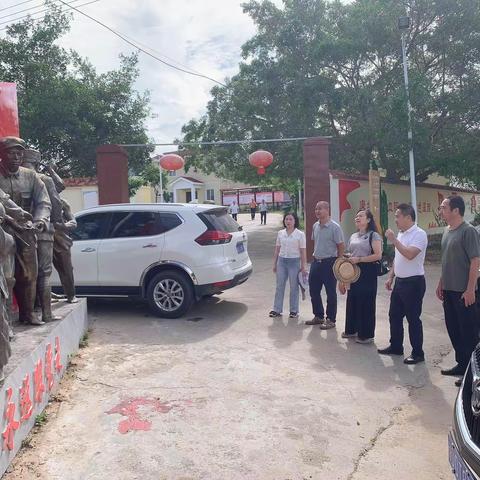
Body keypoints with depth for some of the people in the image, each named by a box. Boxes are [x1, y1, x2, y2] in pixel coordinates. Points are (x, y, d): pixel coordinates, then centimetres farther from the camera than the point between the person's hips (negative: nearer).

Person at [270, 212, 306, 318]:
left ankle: (294, 310, 16)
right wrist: (274, 264, 10)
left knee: (294, 287, 5)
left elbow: (303, 252, -5)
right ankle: (277, 309, 14)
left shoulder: (300, 234, -4)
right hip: (282, 261, 3)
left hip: (294, 262, -3)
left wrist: (303, 267, -8)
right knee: (279, 286, 7)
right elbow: (277, 249, 11)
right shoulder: (280, 233, 6)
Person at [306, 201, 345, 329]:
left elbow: (341, 246, -10)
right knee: (314, 290, 13)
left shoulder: (334, 227, -13)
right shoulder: (315, 226, 8)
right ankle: (318, 316, 28)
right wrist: (315, 255, 14)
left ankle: (331, 320, 14)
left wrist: (337, 262, -6)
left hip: (329, 262, -7)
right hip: (316, 261, 7)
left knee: (331, 292, 3)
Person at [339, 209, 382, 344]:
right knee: (352, 301, 12)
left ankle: (366, 335, 11)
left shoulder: (373, 235, -6)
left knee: (366, 302, 0)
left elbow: (378, 255, -15)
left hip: (367, 272, -6)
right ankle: (351, 329, 27)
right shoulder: (353, 236, 14)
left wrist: (359, 259, -19)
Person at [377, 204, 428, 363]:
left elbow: (409, 254, -29)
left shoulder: (419, 234, -15)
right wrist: (390, 277, 15)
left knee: (413, 319, 0)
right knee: (394, 315, 15)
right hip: (399, 281, 9)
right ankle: (395, 346, 29)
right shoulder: (401, 234, 12)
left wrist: (393, 240, -22)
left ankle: (417, 353, 13)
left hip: (413, 282, -9)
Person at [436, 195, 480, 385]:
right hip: (449, 290, 8)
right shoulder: (447, 231, 11)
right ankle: (462, 364, 28)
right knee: (453, 329, 15)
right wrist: (441, 283, 17)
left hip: (464, 291, -8)